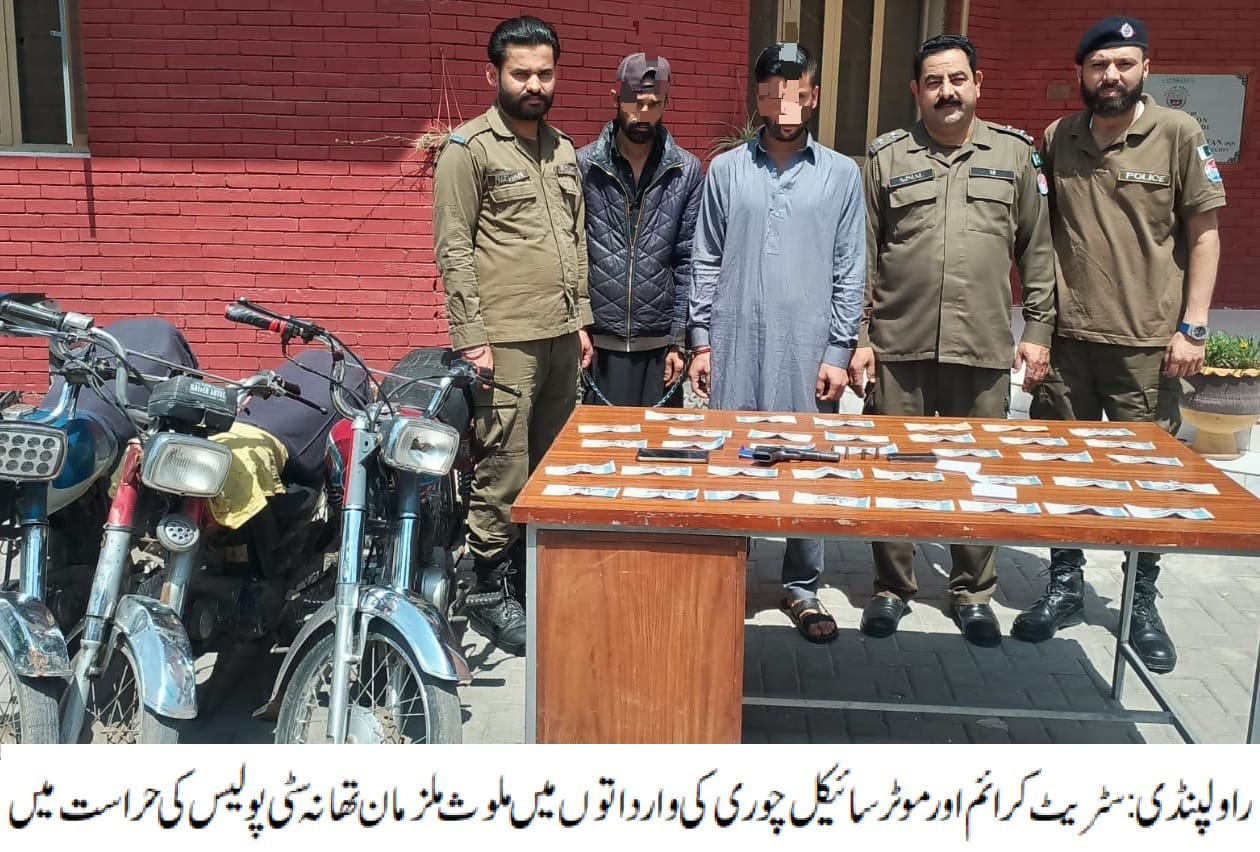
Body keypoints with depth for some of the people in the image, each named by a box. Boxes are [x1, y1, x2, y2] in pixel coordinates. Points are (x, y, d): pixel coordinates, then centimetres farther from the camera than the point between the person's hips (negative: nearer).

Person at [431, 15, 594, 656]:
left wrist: (581, 320, 15)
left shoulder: (564, 151, 16)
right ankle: (490, 591, 10)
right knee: (504, 471, -4)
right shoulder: (469, 149, -6)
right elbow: (453, 251, -10)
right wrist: (470, 337, -15)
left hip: (561, 336, 7)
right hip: (505, 339, -7)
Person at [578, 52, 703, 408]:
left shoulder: (687, 171, 2)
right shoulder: (583, 165, 0)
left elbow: (687, 262, 2)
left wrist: (679, 340, -1)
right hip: (597, 342, 0)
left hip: (658, 344, 1)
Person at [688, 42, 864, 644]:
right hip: (735, 348, 1)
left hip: (809, 351, 0)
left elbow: (850, 271, 3)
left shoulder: (841, 174, 5)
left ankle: (801, 587, 18)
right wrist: (701, 341, 2)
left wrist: (839, 351, -3)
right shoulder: (725, 170, 6)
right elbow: (705, 263, 7)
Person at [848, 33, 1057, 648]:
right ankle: (892, 587, 23)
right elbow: (862, 257, 5)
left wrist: (1038, 330, 4)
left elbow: (1037, 250, 9)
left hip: (984, 349, 1)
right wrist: (859, 337, 0)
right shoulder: (887, 158, 6)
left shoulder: (1014, 154, 8)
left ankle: (973, 593, 24)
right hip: (899, 347, 0)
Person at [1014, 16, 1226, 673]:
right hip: (1067, 338, 3)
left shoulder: (1179, 135, -3)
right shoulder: (1056, 140, 5)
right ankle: (1065, 587, 26)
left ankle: (1142, 602, 22)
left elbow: (1204, 234, -1)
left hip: (1147, 342, -2)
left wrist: (1192, 327, -7)